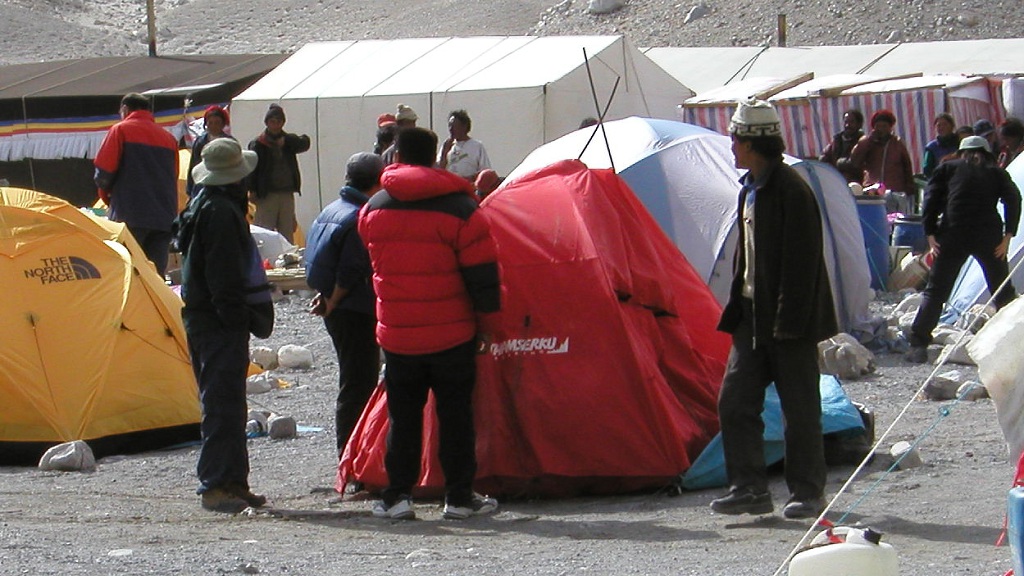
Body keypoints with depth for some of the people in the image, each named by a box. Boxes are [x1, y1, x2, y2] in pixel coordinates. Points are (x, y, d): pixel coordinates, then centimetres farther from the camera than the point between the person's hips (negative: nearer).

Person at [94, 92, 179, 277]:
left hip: (129, 215, -5)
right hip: (163, 218, 5)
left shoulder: (120, 130, 0)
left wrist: (106, 193, 13)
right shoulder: (168, 137, 17)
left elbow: (104, 171, -5)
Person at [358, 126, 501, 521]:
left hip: (396, 336, 3)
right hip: (452, 335, -3)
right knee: (455, 413, 6)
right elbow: (482, 275, -9)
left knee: (403, 415, 10)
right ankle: (459, 496, 7)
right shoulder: (459, 209, -9)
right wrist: (487, 320, 2)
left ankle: (397, 495, 6)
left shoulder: (373, 210, 3)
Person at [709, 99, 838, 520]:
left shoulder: (790, 190, -15)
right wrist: (736, 308, 18)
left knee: (799, 406, 1)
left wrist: (789, 320, -20)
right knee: (736, 401, 3)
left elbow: (801, 260, -18)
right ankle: (749, 489, 8)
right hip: (753, 317, 9)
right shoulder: (750, 189, 14)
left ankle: (808, 492, 10)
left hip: (788, 319, -9)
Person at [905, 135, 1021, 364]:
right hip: (989, 236, 1)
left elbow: (931, 198, 5)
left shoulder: (948, 169, 17)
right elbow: (1013, 199, 3)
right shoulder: (996, 172, 18)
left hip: (953, 236, -1)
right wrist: (1008, 234, 0)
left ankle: (918, 345, -8)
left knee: (935, 291, 2)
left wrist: (930, 233, 3)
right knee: (1003, 292, 14)